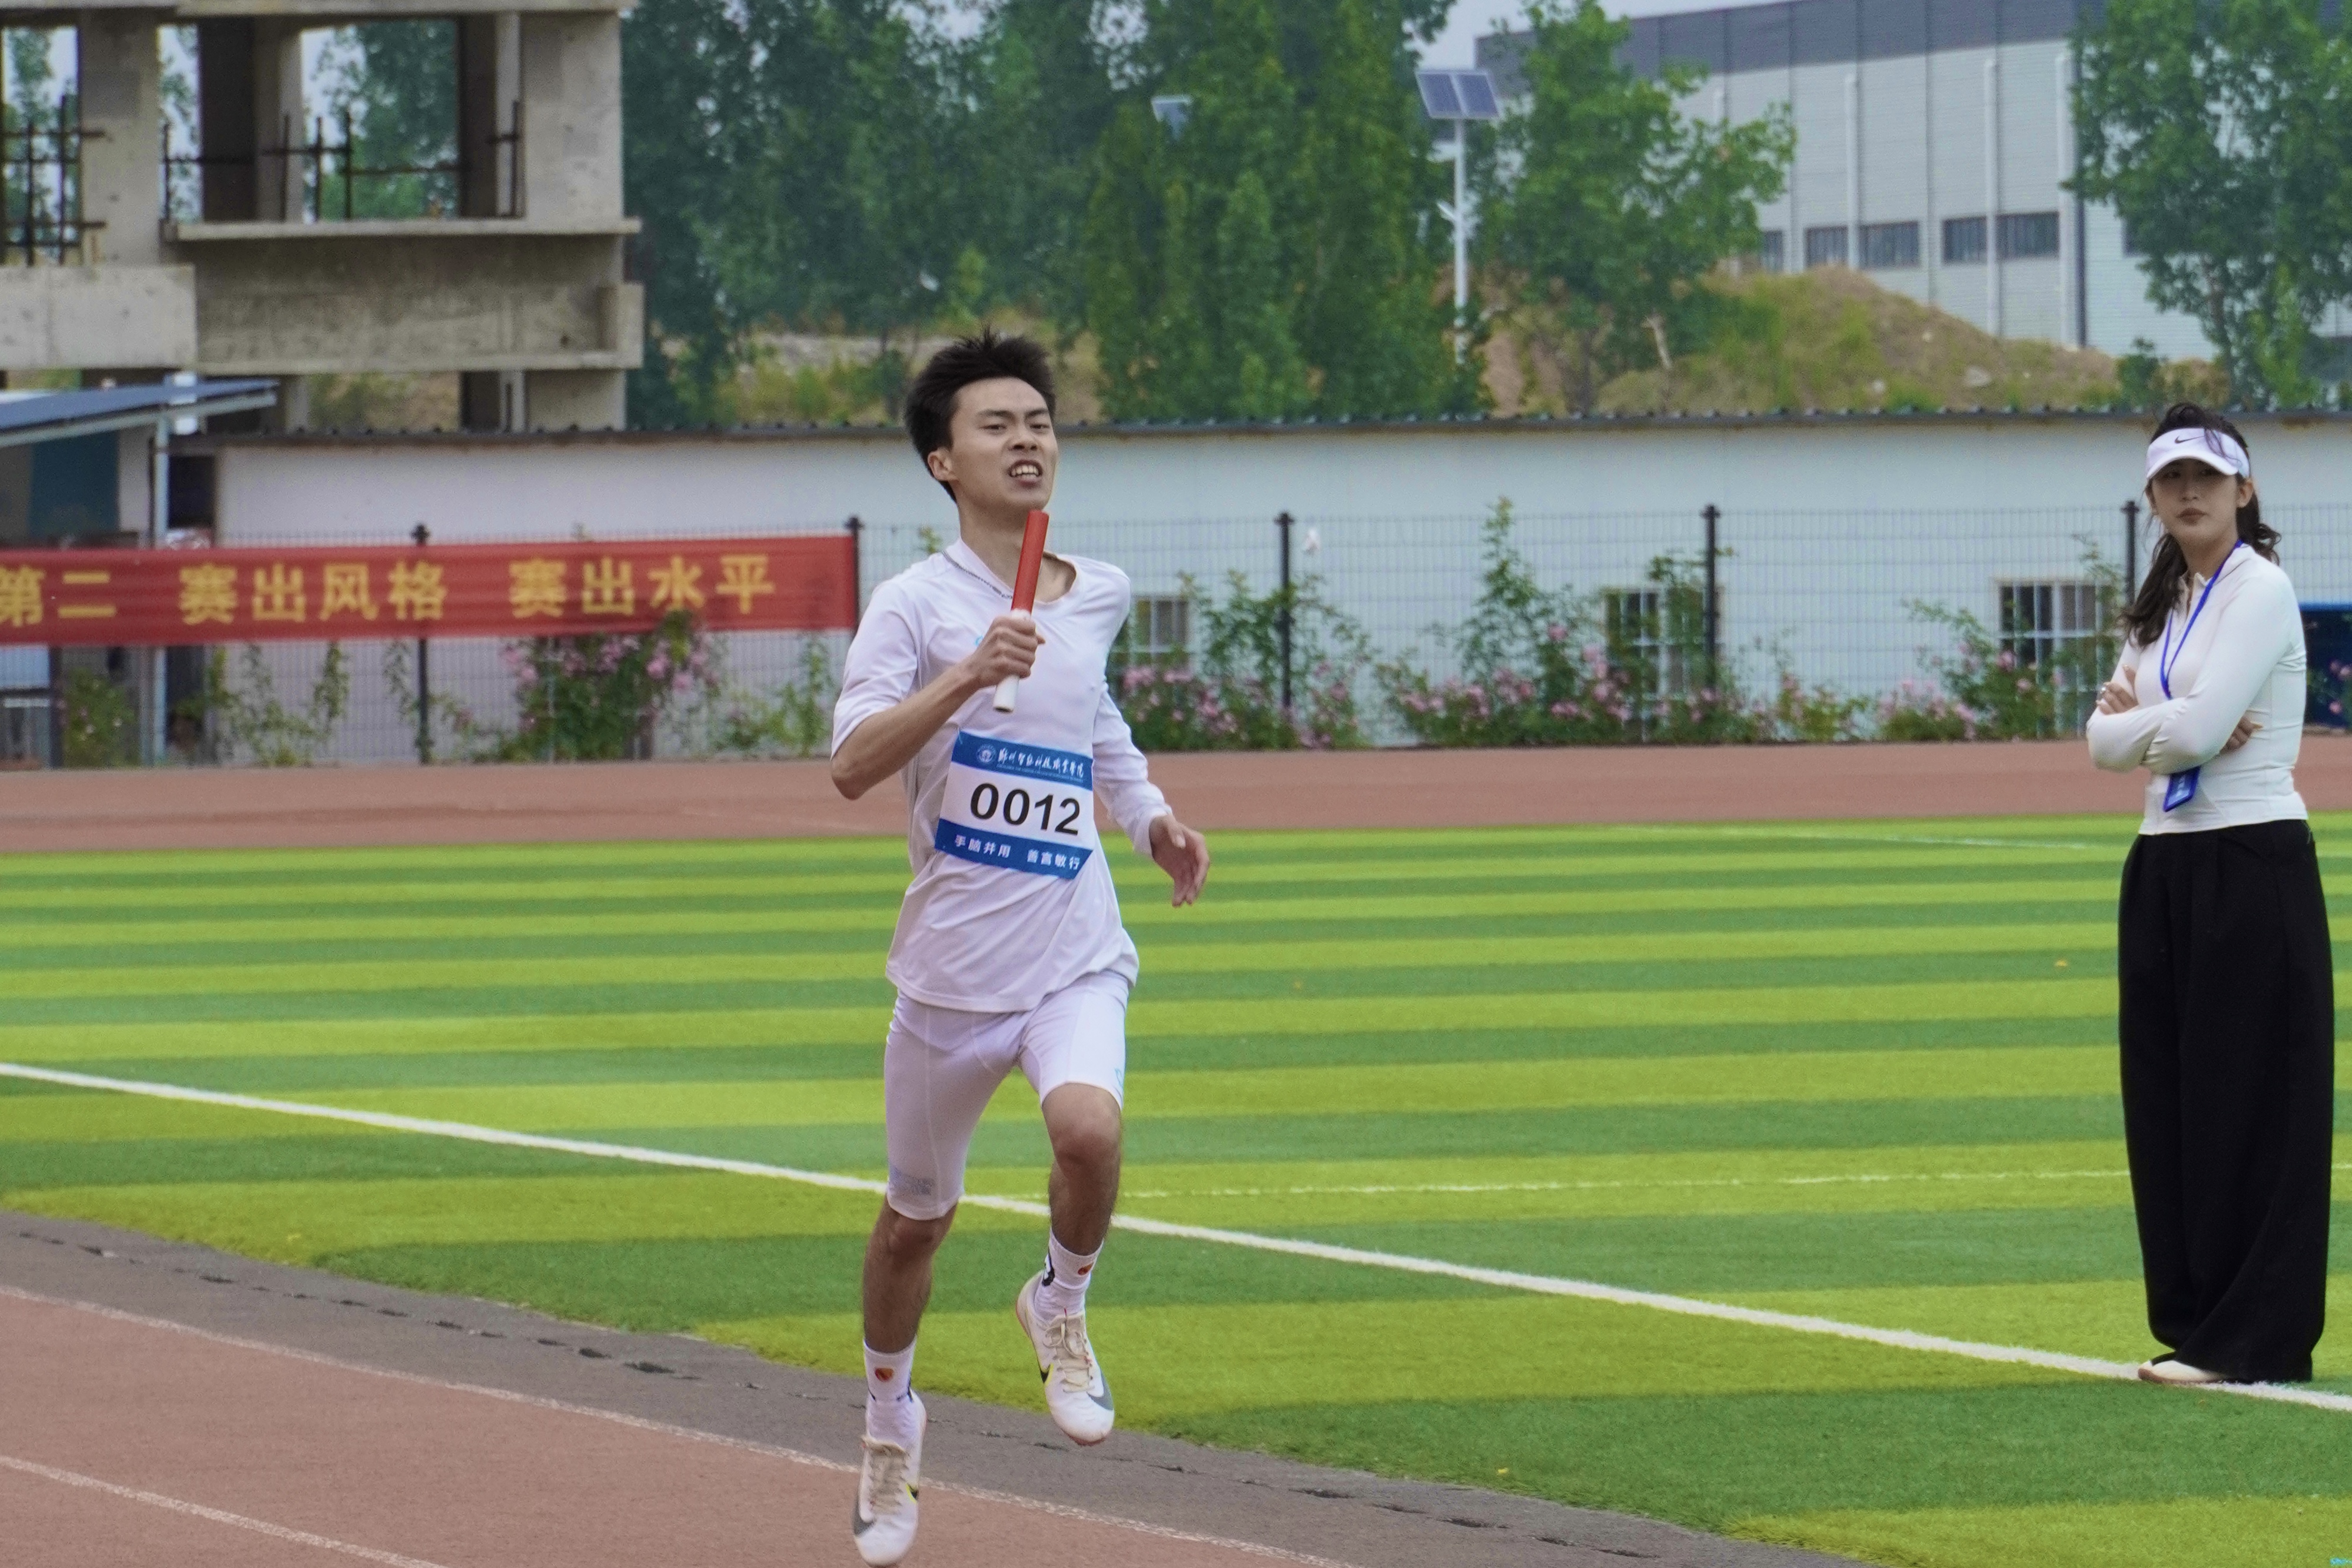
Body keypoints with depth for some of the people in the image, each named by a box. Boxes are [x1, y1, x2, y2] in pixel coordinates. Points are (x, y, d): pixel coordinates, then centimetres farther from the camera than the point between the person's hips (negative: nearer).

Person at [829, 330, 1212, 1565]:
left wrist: (1149, 816, 17)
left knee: (1088, 1131, -28)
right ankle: (890, 1428, 37)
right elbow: (851, 766, -20)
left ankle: (1061, 1308, 2)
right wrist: (970, 674, -30)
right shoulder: (916, 605, -7)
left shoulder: (1099, 595, 9)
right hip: (951, 965, -2)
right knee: (918, 1217, 12)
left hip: (1075, 954, 2)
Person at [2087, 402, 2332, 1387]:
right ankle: (2194, 1327, 12)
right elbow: (2105, 742, 9)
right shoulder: (2162, 604, 17)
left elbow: (2200, 725, -20)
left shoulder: (2259, 589, -9)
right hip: (2165, 867, 9)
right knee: (2169, 1101, 7)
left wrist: (2137, 719, -1)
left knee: (2251, 1102, -6)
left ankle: (2254, 1340, -4)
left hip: (2251, 865, -9)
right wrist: (2177, 728, -9)